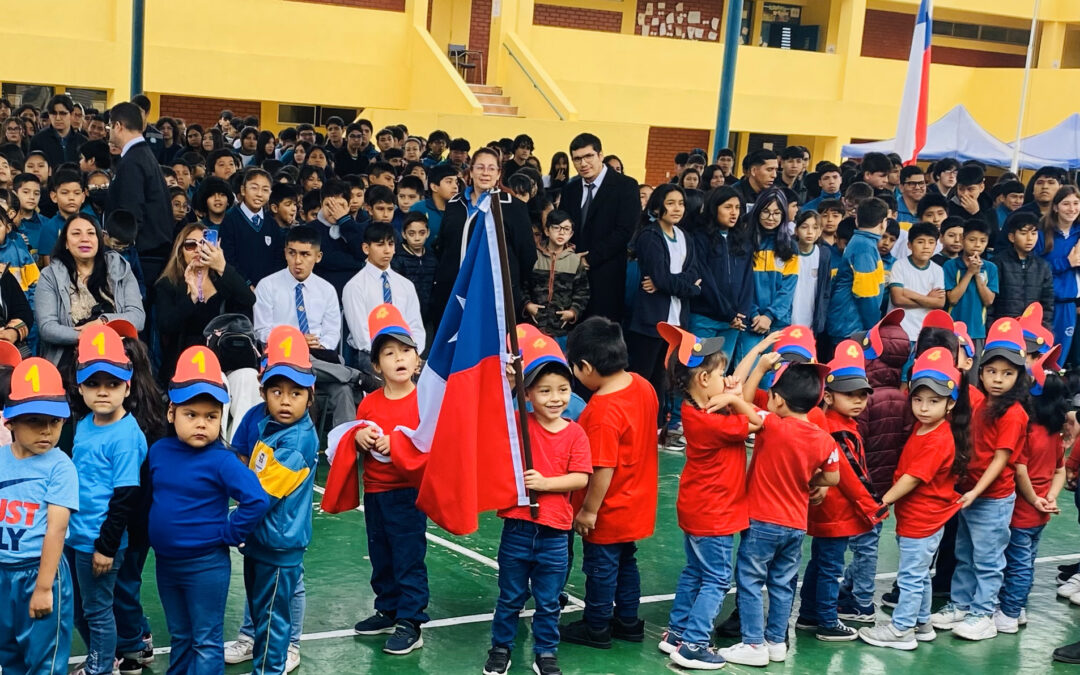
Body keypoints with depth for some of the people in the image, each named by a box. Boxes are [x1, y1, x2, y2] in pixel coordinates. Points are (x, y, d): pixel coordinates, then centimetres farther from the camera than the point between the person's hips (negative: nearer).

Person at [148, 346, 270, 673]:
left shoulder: (221, 461, -19)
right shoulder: (158, 451, -1)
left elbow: (257, 500, -26)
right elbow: (148, 495, 17)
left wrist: (228, 535, -18)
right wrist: (153, 530, 9)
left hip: (206, 565, -6)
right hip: (165, 561, 6)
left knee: (206, 642, 5)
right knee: (179, 637, 21)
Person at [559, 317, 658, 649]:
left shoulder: (603, 412, -32)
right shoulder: (643, 386, -7)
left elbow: (604, 469, -29)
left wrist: (588, 510, -17)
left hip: (608, 512, -8)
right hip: (636, 503, 8)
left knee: (601, 567, 11)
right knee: (625, 562, 24)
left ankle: (596, 628, 28)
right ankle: (628, 621, 37)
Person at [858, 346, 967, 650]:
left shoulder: (938, 441, -23)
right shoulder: (921, 428, 4)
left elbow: (913, 478, -23)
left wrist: (884, 501, -16)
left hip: (923, 520, -9)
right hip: (915, 517, 9)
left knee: (911, 575, 1)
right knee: (919, 574, 19)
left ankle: (901, 630, 10)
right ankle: (922, 623, 32)